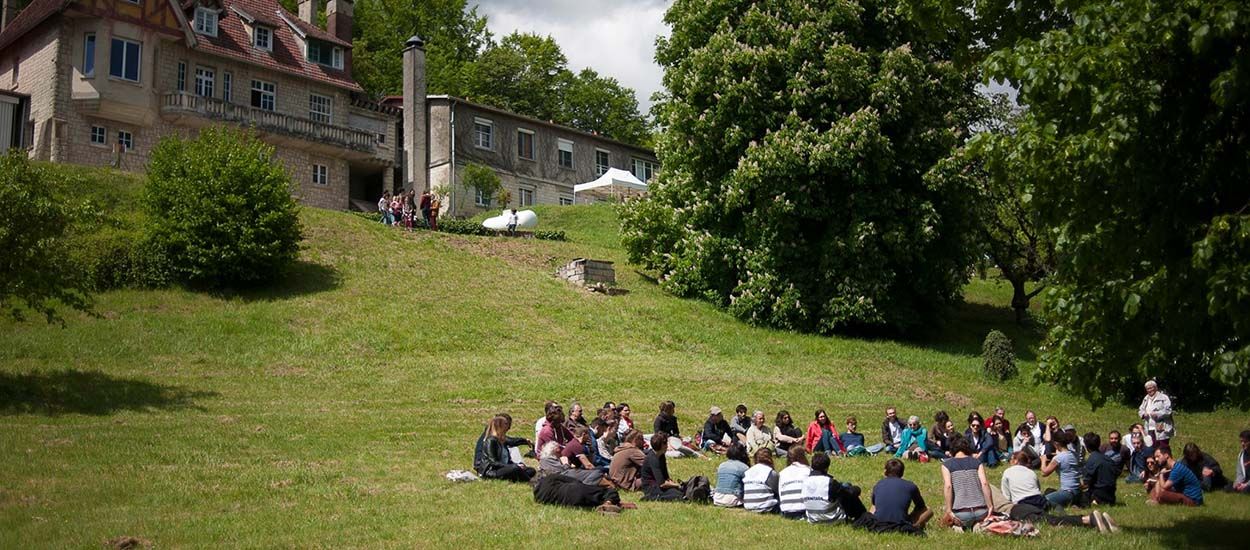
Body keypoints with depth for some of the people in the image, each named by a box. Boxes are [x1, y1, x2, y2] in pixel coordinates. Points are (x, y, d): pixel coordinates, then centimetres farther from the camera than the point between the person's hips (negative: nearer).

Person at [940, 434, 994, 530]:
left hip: (961, 513, -1)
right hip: (981, 511, 1)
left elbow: (947, 486, -8)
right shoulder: (977, 462, 10)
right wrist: (990, 507, -2)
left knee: (948, 521, 33)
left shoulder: (946, 465, 6)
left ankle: (958, 526, 0)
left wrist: (949, 511, -9)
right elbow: (984, 483, -2)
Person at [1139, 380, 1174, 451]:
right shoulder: (1146, 399, 19)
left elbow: (1168, 411, -12)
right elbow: (1140, 410, 20)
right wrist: (1143, 414, -2)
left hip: (1161, 429, -6)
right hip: (1150, 430, 7)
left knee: (1163, 450, -6)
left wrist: (1157, 414, -22)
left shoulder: (1163, 398, -4)